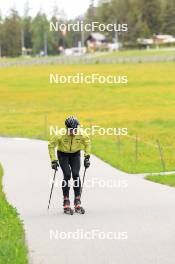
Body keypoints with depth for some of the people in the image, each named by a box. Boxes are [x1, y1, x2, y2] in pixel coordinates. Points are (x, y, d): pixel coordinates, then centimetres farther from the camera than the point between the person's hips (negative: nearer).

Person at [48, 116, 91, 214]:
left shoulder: (82, 134, -24)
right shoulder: (60, 135, -30)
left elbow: (87, 143, -2)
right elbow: (51, 145, -14)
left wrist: (87, 157, -3)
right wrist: (54, 160, -16)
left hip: (75, 154, 2)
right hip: (63, 154, -2)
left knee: (76, 175, -13)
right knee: (67, 175, -17)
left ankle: (78, 202, -4)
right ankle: (66, 203, -9)